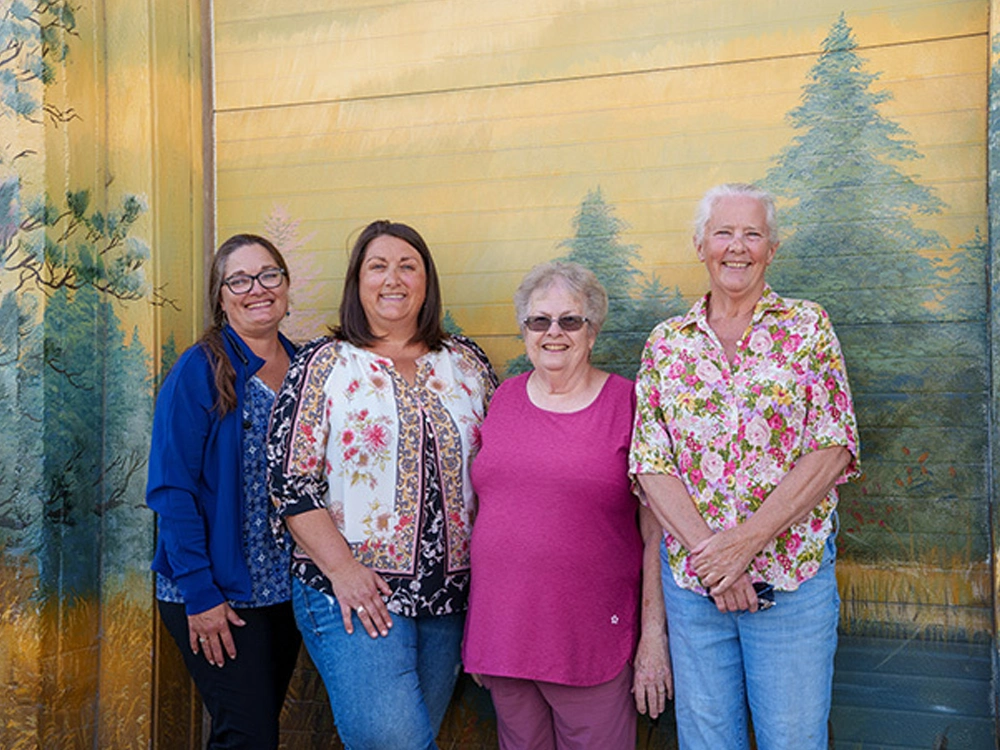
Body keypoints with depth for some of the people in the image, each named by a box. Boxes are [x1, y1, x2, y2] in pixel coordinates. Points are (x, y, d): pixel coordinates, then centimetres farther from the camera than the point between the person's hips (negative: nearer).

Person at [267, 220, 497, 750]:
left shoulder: (466, 362, 9)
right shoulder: (324, 364, 0)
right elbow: (289, 478, -6)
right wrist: (342, 569, -14)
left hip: (449, 593, 4)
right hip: (354, 593, -3)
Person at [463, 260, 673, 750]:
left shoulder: (628, 404, -4)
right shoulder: (504, 399, 8)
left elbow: (656, 532, -4)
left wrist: (654, 637, -7)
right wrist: (473, 632, 12)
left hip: (593, 643, -3)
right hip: (502, 633, 4)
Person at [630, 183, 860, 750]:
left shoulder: (808, 328, 0)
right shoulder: (666, 343, 4)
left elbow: (832, 451, -8)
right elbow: (651, 465, -1)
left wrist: (744, 542, -16)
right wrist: (705, 550, -15)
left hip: (793, 581, -1)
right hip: (690, 581, 2)